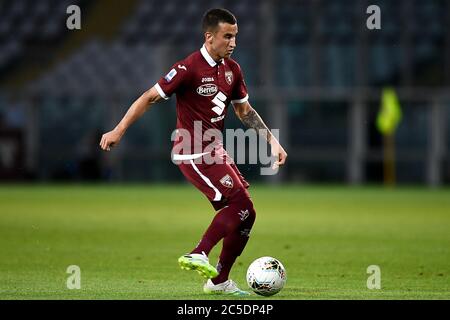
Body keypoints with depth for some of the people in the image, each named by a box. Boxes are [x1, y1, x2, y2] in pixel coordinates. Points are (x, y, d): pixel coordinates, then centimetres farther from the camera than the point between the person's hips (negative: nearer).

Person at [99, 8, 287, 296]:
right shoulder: (189, 68, -15)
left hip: (215, 152, 8)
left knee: (244, 215, 5)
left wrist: (272, 140, 15)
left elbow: (244, 110, 22)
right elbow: (150, 97, -12)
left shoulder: (232, 70, 9)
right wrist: (119, 131, -14)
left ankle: (219, 281, 14)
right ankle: (198, 255, -15)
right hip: (193, 154, -8)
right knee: (241, 205, -19)